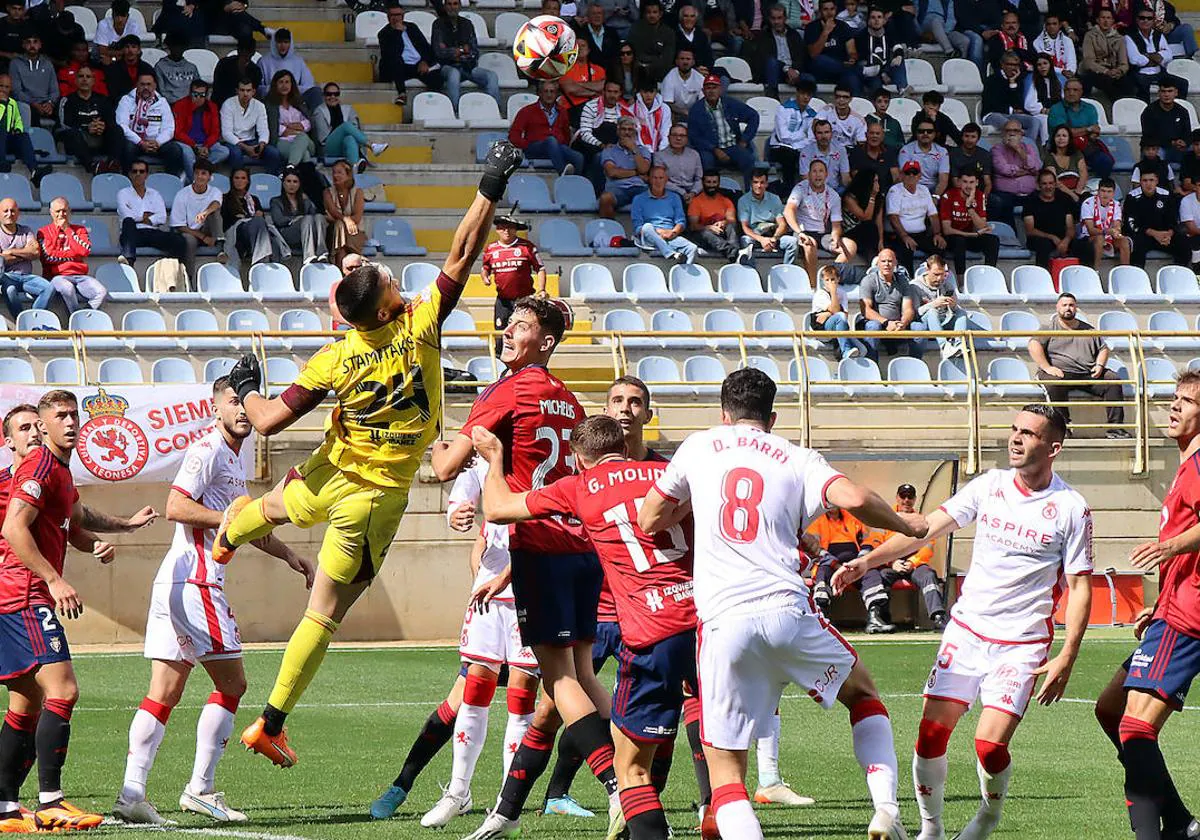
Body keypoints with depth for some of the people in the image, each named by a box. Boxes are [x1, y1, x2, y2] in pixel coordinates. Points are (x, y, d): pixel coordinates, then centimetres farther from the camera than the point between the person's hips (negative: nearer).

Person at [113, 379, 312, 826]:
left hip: (175, 583, 10)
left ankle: (131, 793, -1)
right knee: (231, 683, -3)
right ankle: (200, 789, -1)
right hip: (194, 581, -10)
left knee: (164, 691, 4)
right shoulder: (206, 450, -10)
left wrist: (289, 555, 34)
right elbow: (175, 507, -20)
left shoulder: (239, 455, 21)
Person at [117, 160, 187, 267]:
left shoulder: (155, 194, 25)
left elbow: (162, 218, 7)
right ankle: (128, 258, -61)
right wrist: (145, 215, 4)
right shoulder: (123, 193, 19)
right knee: (128, 221, -38)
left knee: (177, 238, -26)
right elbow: (126, 214, -2)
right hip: (133, 234, -3)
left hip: (153, 232, 3)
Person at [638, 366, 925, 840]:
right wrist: (904, 525, 11)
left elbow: (649, 523, 21)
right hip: (788, 612, 1)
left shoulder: (698, 449, 13)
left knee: (724, 768, 6)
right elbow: (854, 499, -7)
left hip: (722, 622, -1)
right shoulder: (797, 460, 11)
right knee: (861, 693, 28)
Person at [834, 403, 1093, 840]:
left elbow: (1080, 588, -3)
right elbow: (928, 527, 2)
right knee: (932, 731, -7)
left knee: (990, 743, -15)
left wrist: (1066, 659, -10)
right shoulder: (990, 485, 3)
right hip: (966, 628, 3)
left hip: (1022, 644, -3)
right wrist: (868, 561, -9)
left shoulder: (1071, 509, -6)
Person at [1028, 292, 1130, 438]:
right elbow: (1034, 346, -5)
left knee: (1113, 381, -17)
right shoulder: (1049, 328, 9)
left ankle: (1114, 427, -19)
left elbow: (1103, 349, 27)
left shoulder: (1089, 330, 23)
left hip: (1088, 374, 4)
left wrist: (1099, 365, 5)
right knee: (1053, 383, -39)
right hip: (1060, 373, -4)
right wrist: (1047, 368, -18)